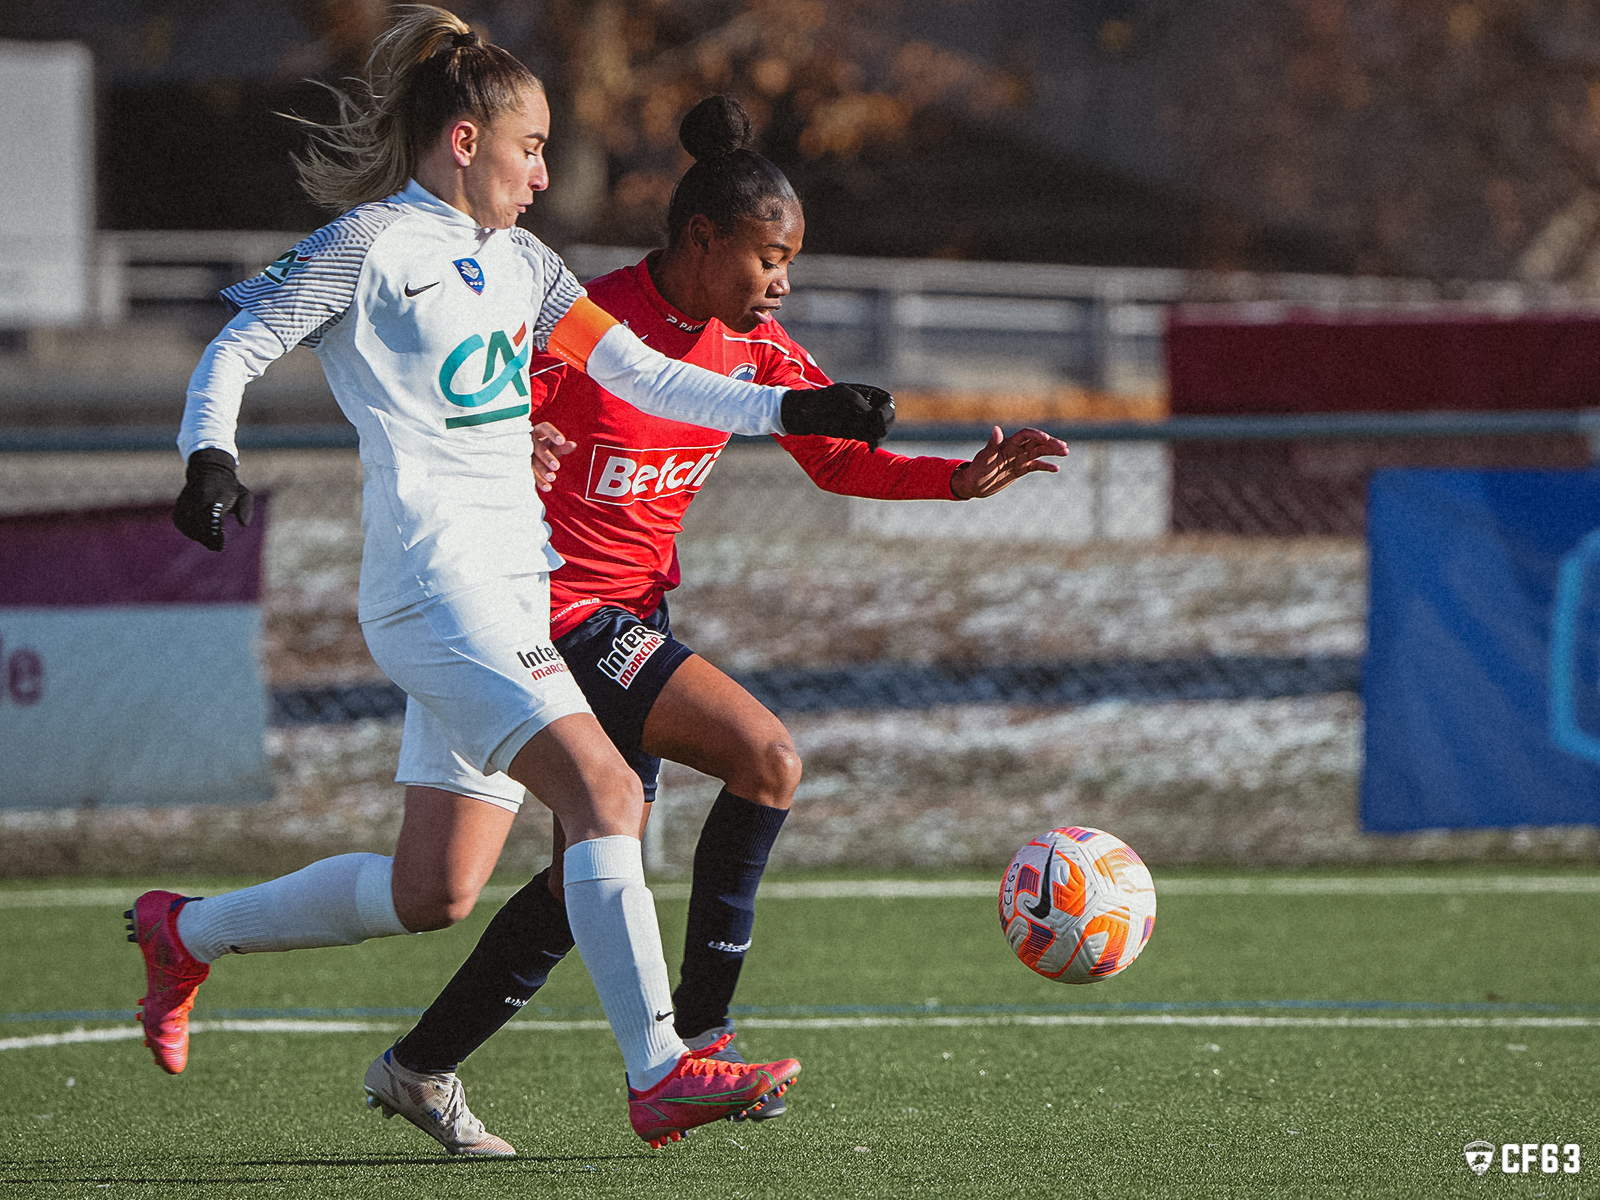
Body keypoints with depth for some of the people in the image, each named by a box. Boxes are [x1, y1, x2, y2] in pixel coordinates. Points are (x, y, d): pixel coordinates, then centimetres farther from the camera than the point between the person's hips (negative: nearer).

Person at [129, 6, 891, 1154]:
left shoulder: (519, 263, 20)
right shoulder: (373, 244, -2)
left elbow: (642, 375, 19)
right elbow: (237, 347, -2)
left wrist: (793, 409, 11)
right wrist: (211, 456, -20)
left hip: (513, 587, 9)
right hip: (437, 583, -9)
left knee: (426, 891, 9)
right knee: (604, 789, -23)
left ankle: (187, 933, 28)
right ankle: (660, 1072, -28)